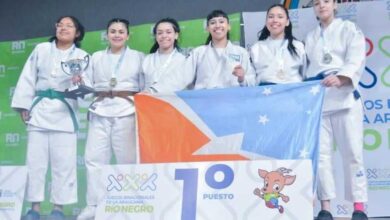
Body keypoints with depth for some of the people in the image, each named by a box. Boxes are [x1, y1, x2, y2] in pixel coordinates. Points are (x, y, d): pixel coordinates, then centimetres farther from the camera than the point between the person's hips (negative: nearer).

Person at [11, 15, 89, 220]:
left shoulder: (82, 56, 9)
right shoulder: (41, 49, 12)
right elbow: (28, 78, 9)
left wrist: (80, 82, -24)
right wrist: (23, 105, 1)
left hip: (64, 112, -1)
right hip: (39, 109, 1)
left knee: (63, 162, -3)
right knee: (35, 160, 1)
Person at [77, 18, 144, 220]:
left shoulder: (138, 57, 11)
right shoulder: (96, 57, 17)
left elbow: (145, 87, 7)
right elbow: (89, 84, 15)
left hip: (127, 111, -2)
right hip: (100, 111, 3)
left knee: (128, 158, -3)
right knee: (94, 157, -3)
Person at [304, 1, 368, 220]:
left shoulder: (350, 29, 7)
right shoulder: (310, 38, 19)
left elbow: (356, 60, -8)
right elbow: (309, 69, 14)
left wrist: (340, 78, -26)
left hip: (344, 98, -3)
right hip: (317, 99, 3)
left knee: (352, 152, -6)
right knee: (321, 154, -3)